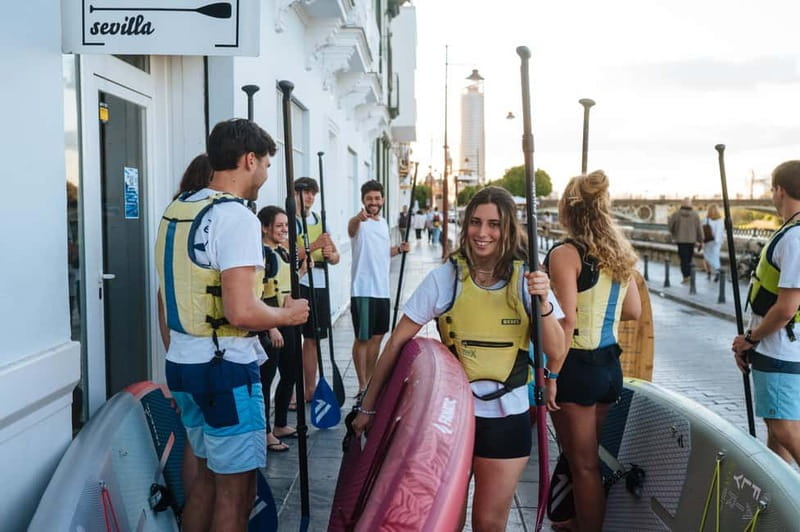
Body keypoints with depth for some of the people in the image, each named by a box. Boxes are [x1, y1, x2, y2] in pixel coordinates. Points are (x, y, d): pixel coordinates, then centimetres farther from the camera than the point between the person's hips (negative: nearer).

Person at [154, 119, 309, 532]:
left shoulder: (176, 210, 11)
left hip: (182, 361, 9)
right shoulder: (236, 216, -17)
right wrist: (287, 315, -8)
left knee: (208, 472, 21)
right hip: (225, 368, -9)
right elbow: (242, 312, -26)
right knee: (235, 486, 2)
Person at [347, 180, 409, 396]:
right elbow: (351, 227, -38)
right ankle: (362, 387, 9)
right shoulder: (360, 223, -12)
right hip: (363, 290, -8)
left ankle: (370, 380, 31)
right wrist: (358, 218, -61)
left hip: (382, 290, 8)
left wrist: (399, 249, 7)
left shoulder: (383, 223, 12)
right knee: (362, 338, 0)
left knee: (377, 336, 16)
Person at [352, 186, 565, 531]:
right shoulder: (445, 277, -9)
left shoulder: (526, 279, -4)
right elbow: (398, 342, -5)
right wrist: (368, 406, -4)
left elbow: (555, 351, -7)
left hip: (506, 416, 1)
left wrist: (543, 303, -24)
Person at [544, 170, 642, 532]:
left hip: (577, 367, -7)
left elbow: (566, 320, -22)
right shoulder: (620, 255, 7)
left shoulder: (565, 254, -15)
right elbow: (633, 311, 14)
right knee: (593, 458, 20)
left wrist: (551, 374, -17)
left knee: (583, 464, 4)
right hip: (610, 364, 8)